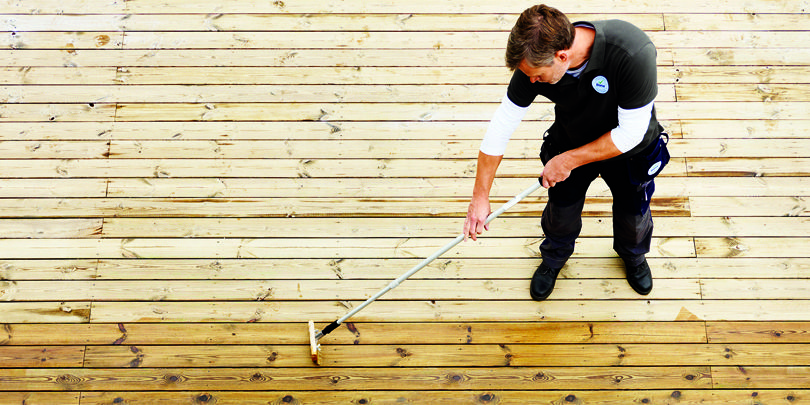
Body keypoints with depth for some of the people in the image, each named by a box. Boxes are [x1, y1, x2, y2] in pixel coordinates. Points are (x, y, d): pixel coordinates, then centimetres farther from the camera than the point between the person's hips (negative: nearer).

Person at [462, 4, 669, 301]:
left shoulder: (633, 53, -44)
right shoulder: (535, 60, -31)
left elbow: (631, 133, -32)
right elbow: (501, 126, -21)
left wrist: (570, 160, -26)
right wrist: (480, 196, -17)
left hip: (629, 152, -2)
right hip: (570, 142, 2)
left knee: (634, 215, 21)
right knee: (561, 212, 18)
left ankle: (633, 255, 57)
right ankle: (554, 258, 54)